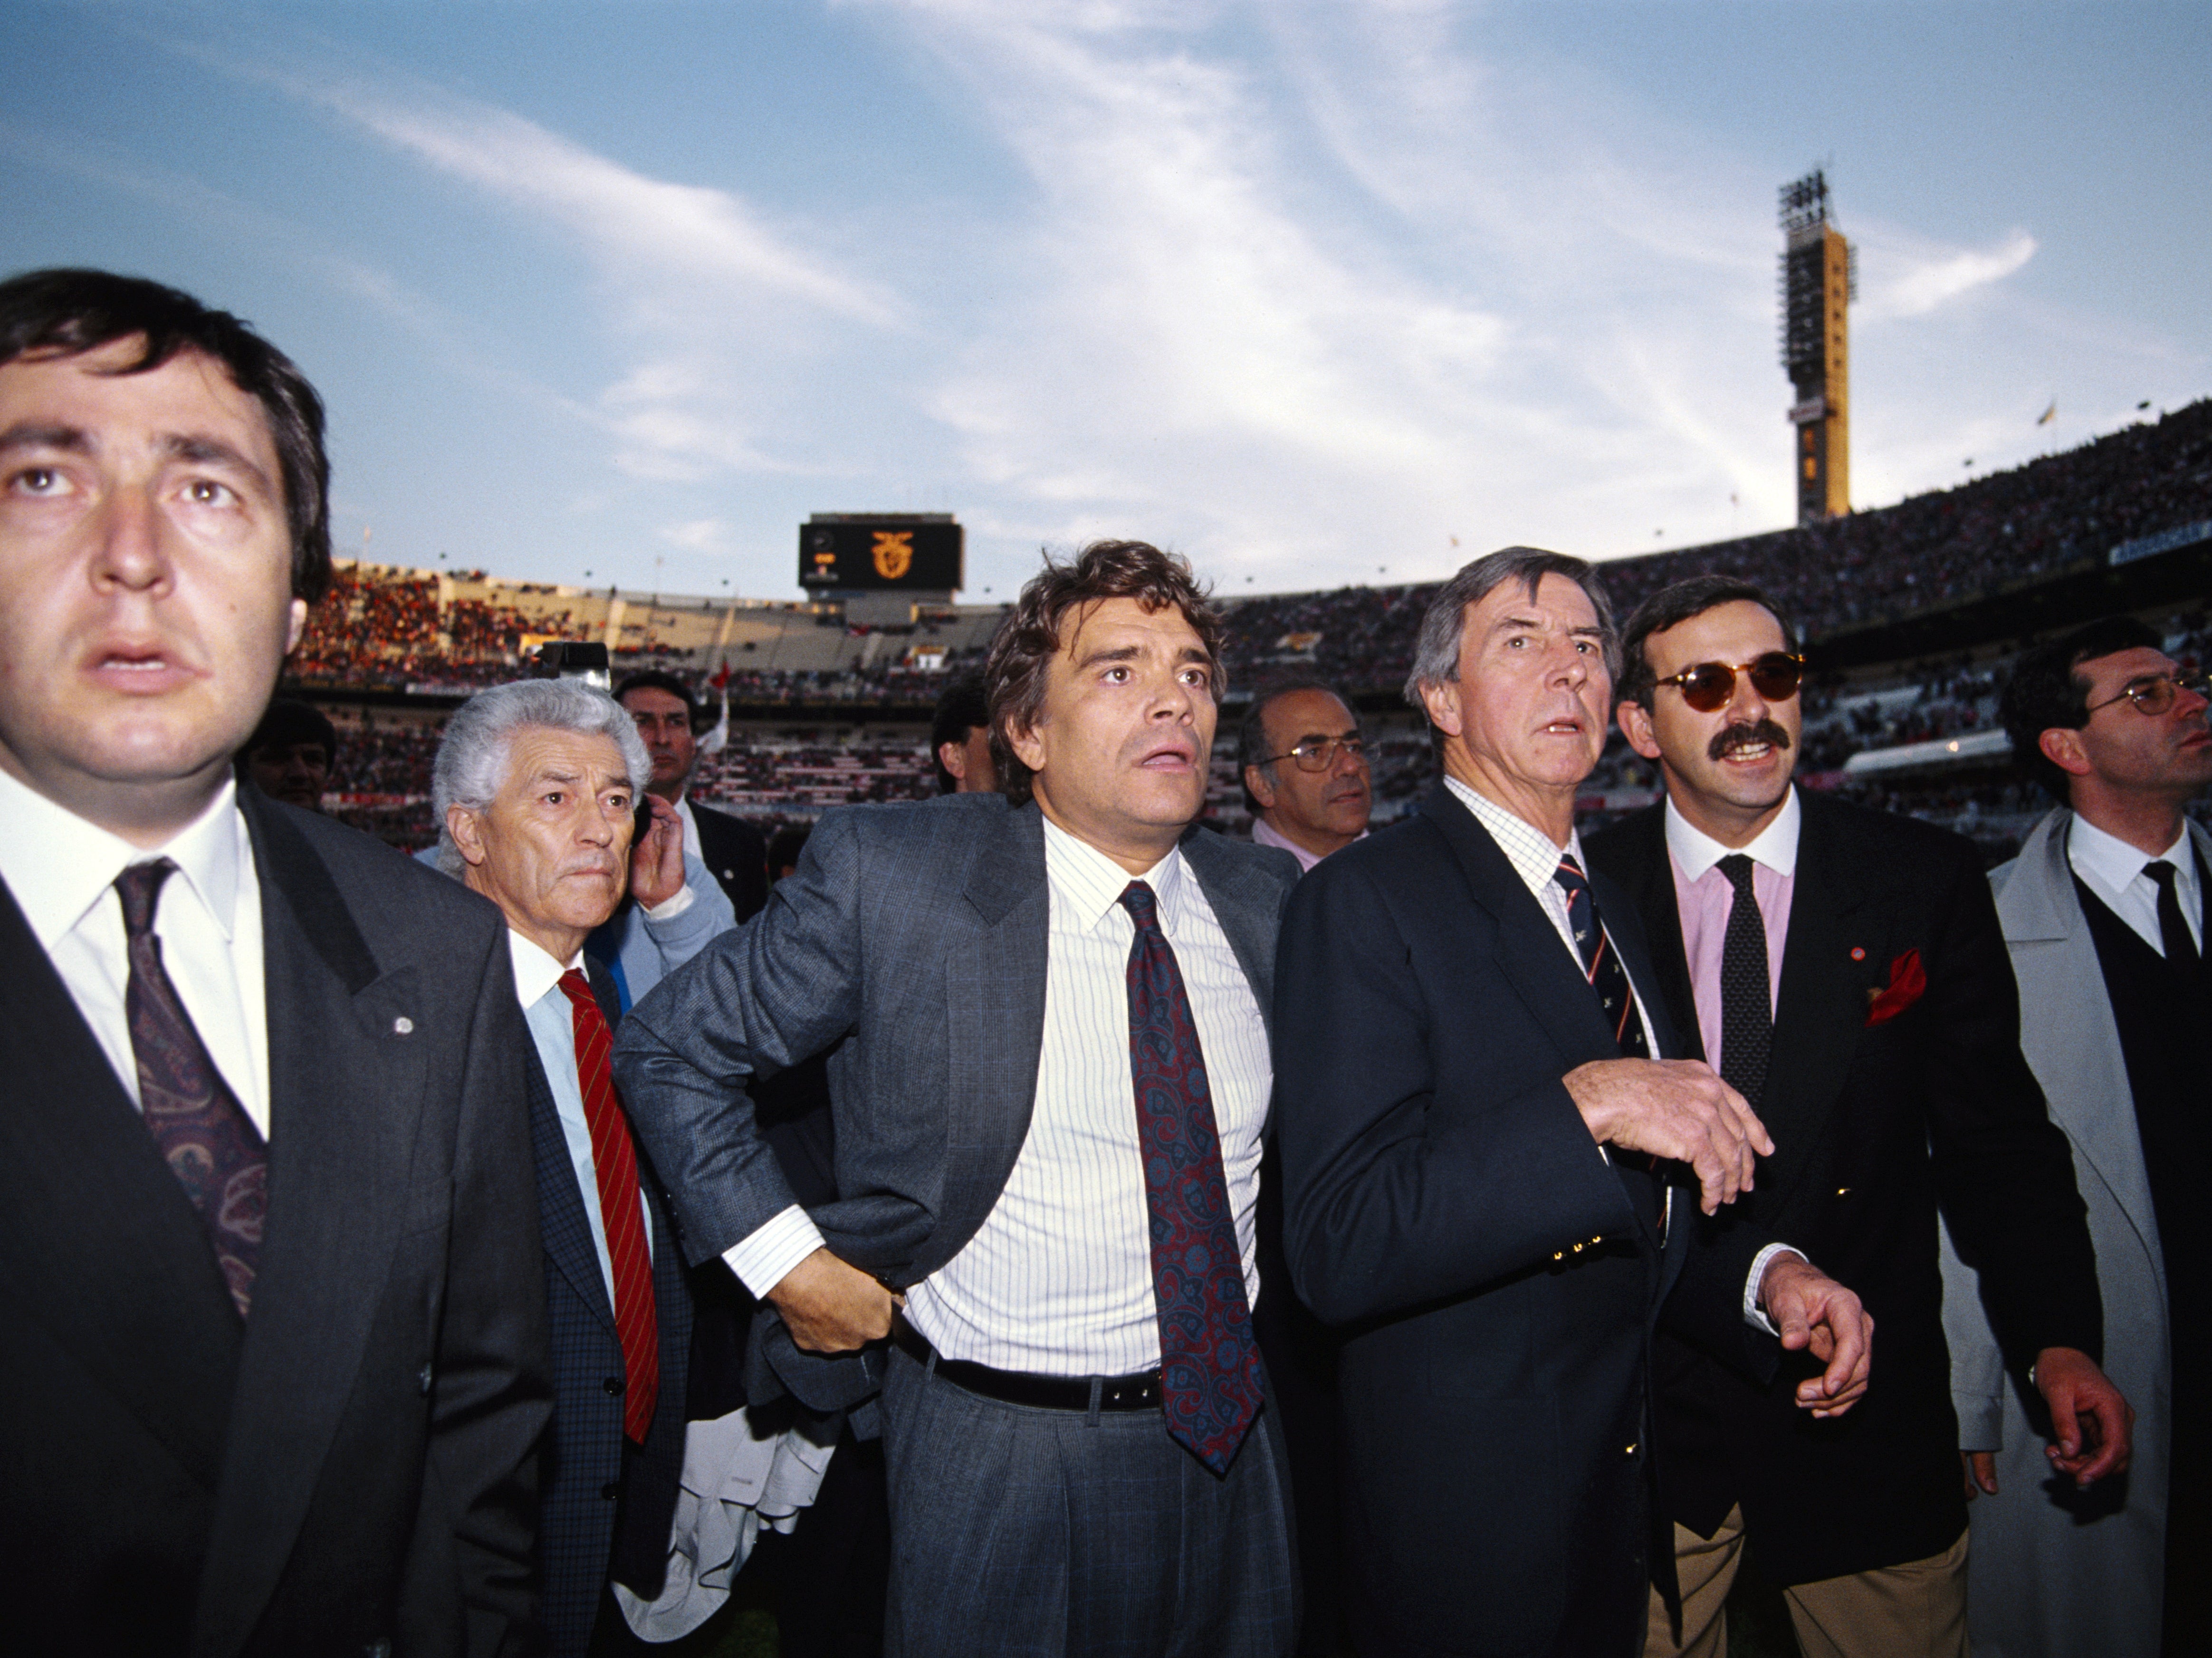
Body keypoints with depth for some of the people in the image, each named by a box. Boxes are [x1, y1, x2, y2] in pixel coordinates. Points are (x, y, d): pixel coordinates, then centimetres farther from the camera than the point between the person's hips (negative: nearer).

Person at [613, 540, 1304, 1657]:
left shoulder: (1269, 899, -2)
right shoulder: (889, 873, -16)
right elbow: (666, 1051, -6)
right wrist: (786, 1261, -11)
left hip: (1232, 1433, 4)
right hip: (996, 1463, -4)